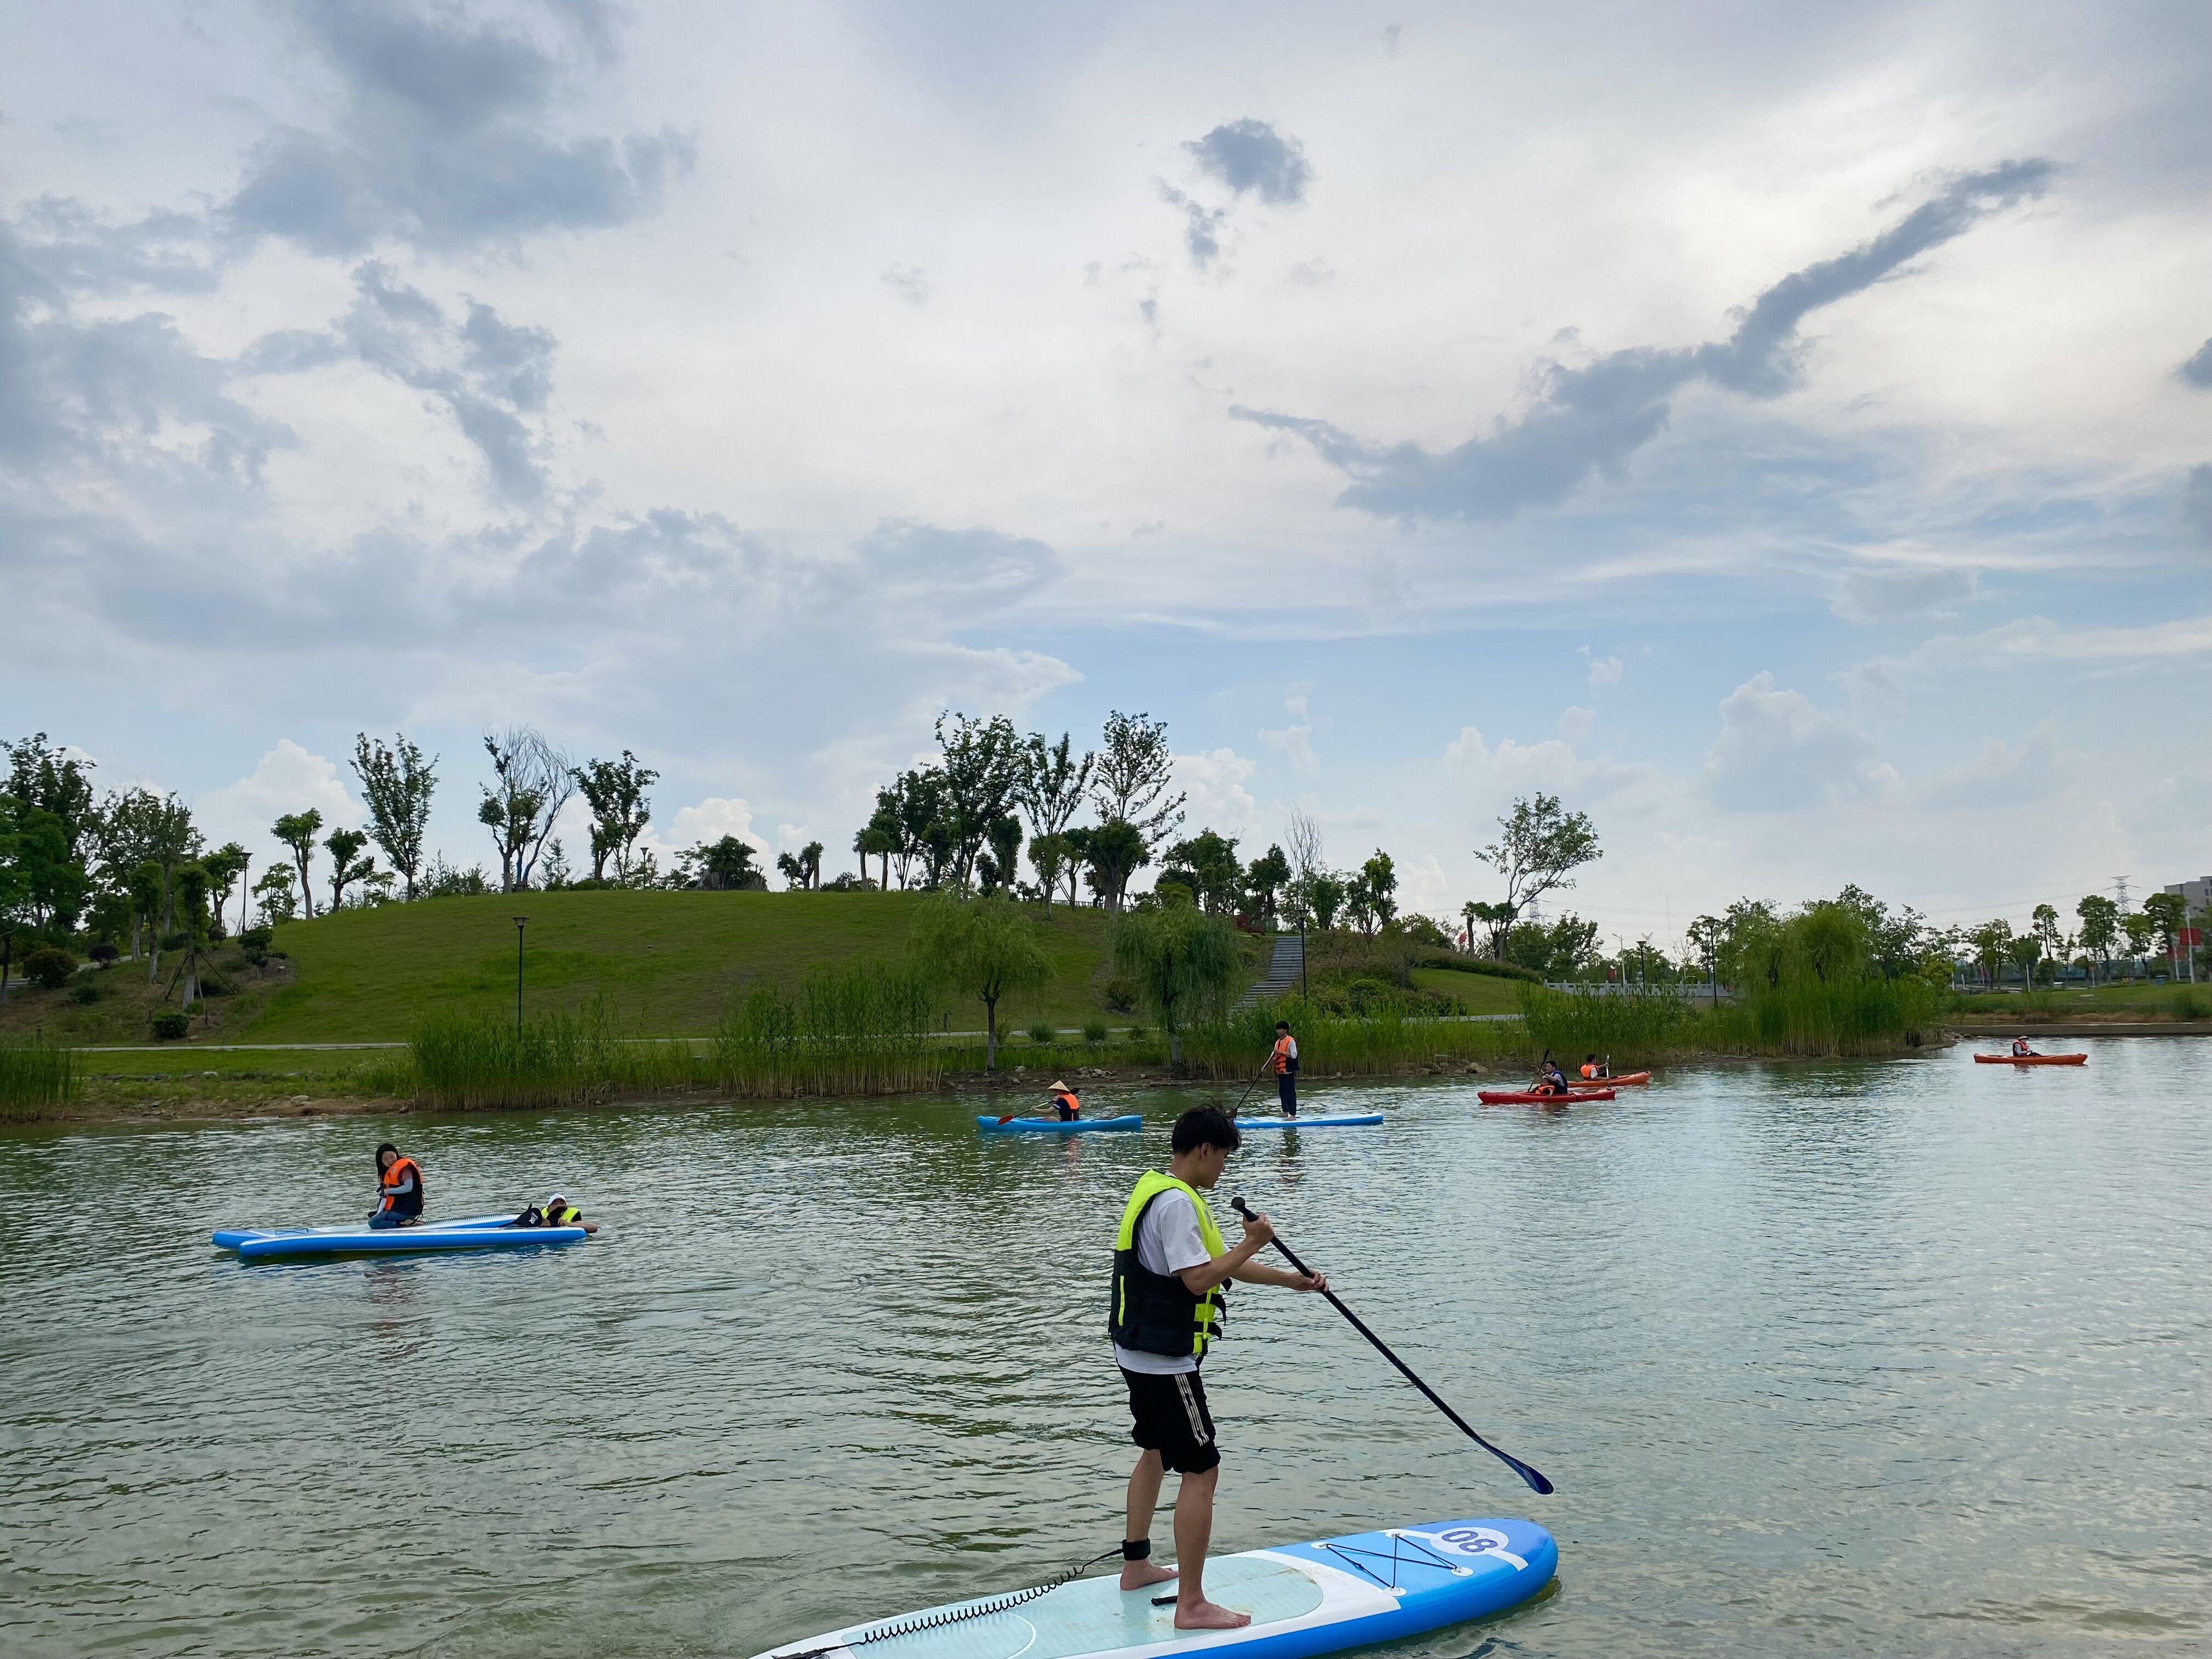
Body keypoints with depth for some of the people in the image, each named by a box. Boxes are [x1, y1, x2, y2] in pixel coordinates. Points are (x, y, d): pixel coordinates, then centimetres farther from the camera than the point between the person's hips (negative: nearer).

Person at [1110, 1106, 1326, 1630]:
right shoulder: (1176, 1202, -22)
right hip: (1165, 1359, -11)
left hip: (1140, 1351, 11)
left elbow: (1218, 1263, 15)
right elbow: (1199, 1279, -27)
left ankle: (1136, 1565, 38)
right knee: (1201, 1471, -7)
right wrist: (1253, 1243, -15)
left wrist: (1291, 1280, 13)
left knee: (1157, 1452, 25)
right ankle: (1192, 1606, -3)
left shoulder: (1159, 1190, 11)